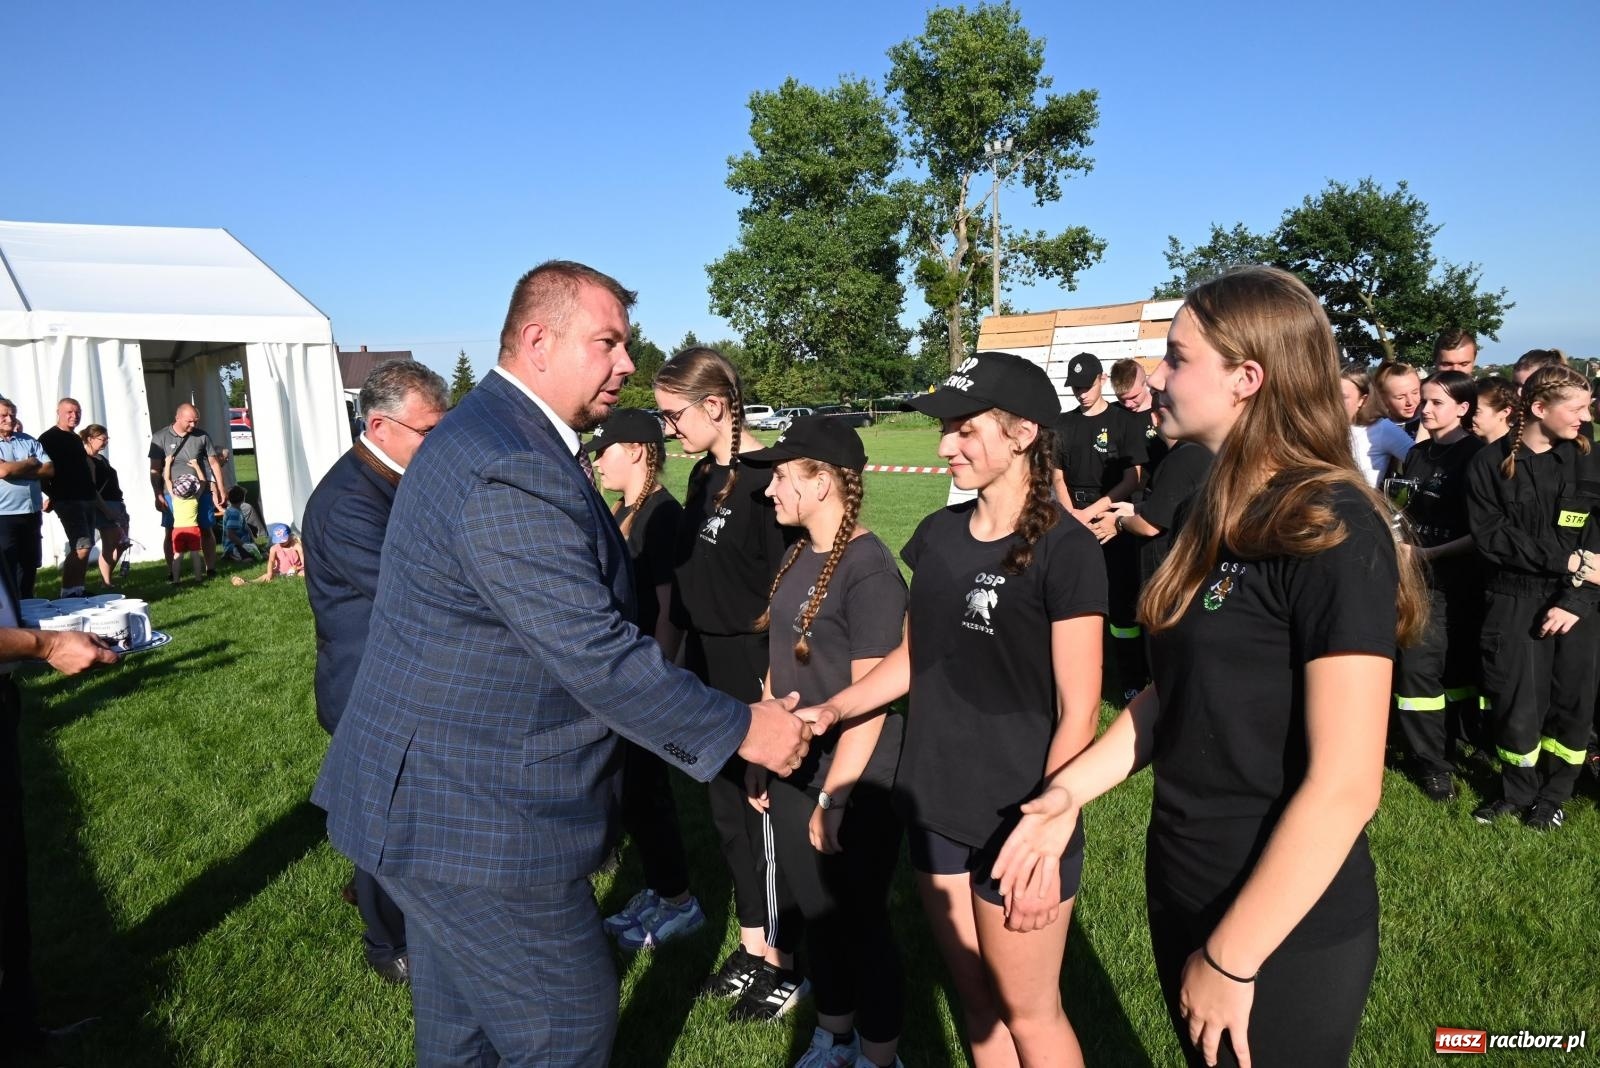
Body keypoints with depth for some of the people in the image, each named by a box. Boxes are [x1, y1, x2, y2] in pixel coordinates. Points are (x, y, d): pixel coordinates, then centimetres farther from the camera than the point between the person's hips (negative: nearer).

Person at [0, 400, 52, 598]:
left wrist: (16, 469, -10)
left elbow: (49, 469, 1)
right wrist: (31, 463, -4)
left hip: (32, 513, 5)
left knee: (30, 566, 12)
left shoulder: (29, 441, 10)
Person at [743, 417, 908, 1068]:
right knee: (817, 916, 21)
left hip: (853, 789, -7)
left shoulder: (869, 571, -20)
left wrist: (834, 797, -18)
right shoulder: (798, 556, 4)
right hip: (794, 777, 7)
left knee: (861, 924, 11)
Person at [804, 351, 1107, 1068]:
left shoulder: (1064, 549, -15)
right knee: (975, 999, 21)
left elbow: (1078, 712, -15)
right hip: (935, 810, 6)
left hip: (1018, 823, -6)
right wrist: (828, 711, 1)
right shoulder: (938, 535, 3)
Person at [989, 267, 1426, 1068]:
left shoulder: (1333, 533, -21)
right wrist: (1070, 790, -1)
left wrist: (1233, 958, -19)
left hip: (1285, 931, -7)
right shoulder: (1220, 515, 4)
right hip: (1182, 889, 7)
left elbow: (1345, 785, -23)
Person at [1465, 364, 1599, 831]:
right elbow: (1490, 536, -8)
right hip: (1513, 601, -2)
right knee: (1516, 702, 2)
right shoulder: (1490, 464, -2)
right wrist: (1560, 559, -14)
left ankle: (1553, 794, 27)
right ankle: (1518, 790, 25)